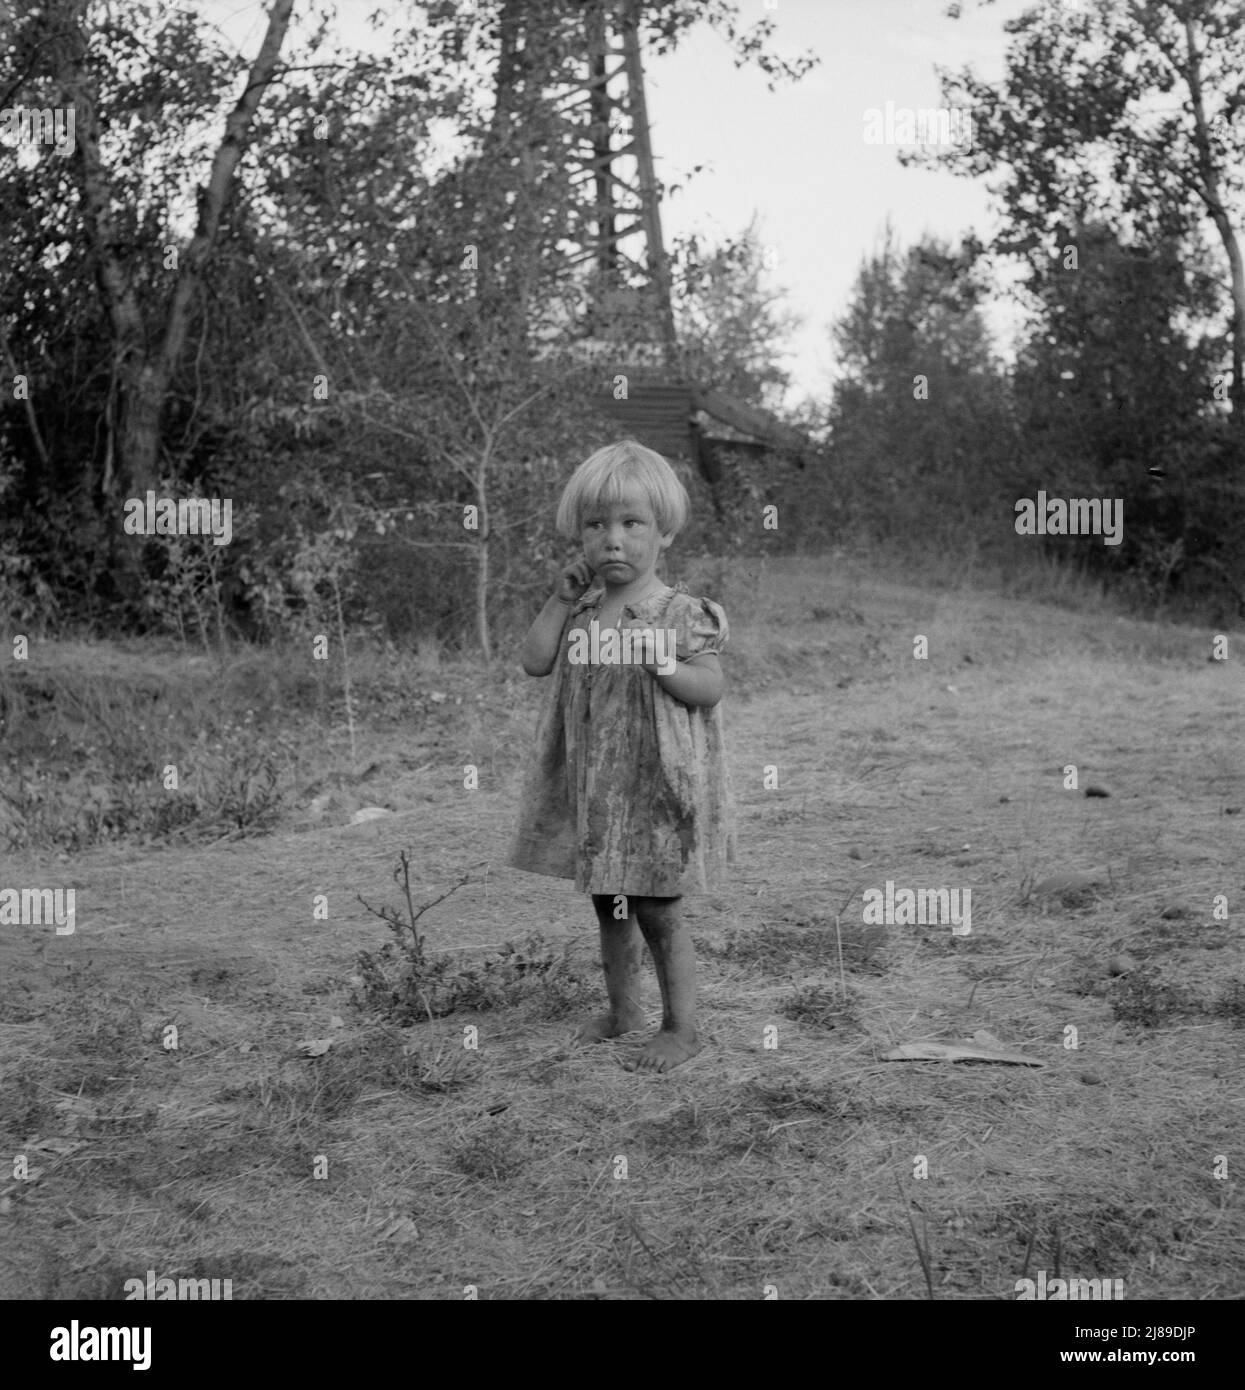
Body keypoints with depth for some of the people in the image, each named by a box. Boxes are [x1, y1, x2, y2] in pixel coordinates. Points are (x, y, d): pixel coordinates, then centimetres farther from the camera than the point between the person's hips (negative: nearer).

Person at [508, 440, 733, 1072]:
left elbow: (711, 688, -14)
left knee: (656, 910, 0)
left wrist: (659, 662, -28)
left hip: (654, 787, -6)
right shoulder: (581, 609, 6)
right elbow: (535, 660, 0)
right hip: (593, 788, 6)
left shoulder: (681, 614, -10)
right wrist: (562, 598, -4)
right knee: (609, 906, 17)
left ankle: (681, 1026, 13)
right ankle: (622, 1010, 33)